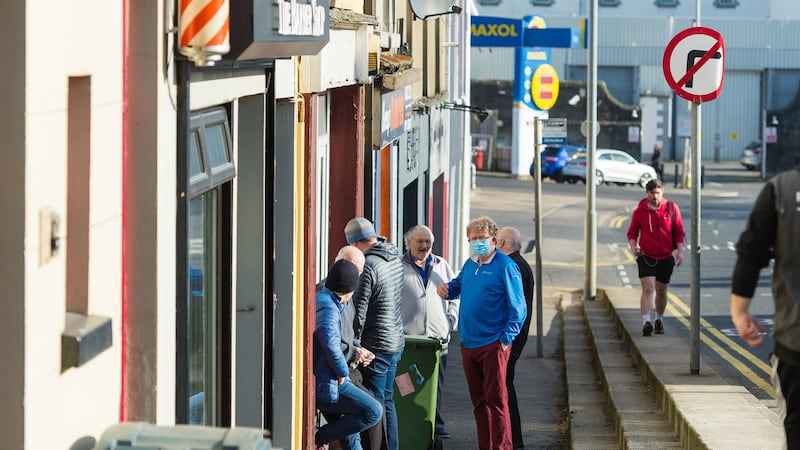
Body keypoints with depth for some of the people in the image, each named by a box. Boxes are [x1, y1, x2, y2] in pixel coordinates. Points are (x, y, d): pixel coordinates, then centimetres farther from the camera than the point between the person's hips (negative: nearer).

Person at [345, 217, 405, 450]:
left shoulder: (367, 266, -19)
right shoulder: (394, 258, 7)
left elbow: (358, 312, -18)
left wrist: (354, 345, -11)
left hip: (376, 346, -9)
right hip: (396, 342, 9)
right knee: (387, 400, 17)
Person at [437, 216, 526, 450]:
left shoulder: (505, 266, -9)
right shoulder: (469, 264, 11)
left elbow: (517, 308, -10)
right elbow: (458, 285, 29)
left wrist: (506, 339, -15)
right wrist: (447, 288, 5)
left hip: (493, 345, -7)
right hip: (468, 343, 7)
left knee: (496, 399, -6)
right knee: (478, 401, 12)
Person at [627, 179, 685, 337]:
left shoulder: (671, 208, 1)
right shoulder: (639, 211, -1)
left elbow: (679, 231, 5)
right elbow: (632, 233, 7)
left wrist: (680, 251, -3)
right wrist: (633, 246, -12)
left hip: (666, 257, 2)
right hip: (646, 257, -2)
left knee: (661, 291, 13)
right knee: (648, 288, -17)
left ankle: (659, 320, 32)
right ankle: (646, 322, -26)